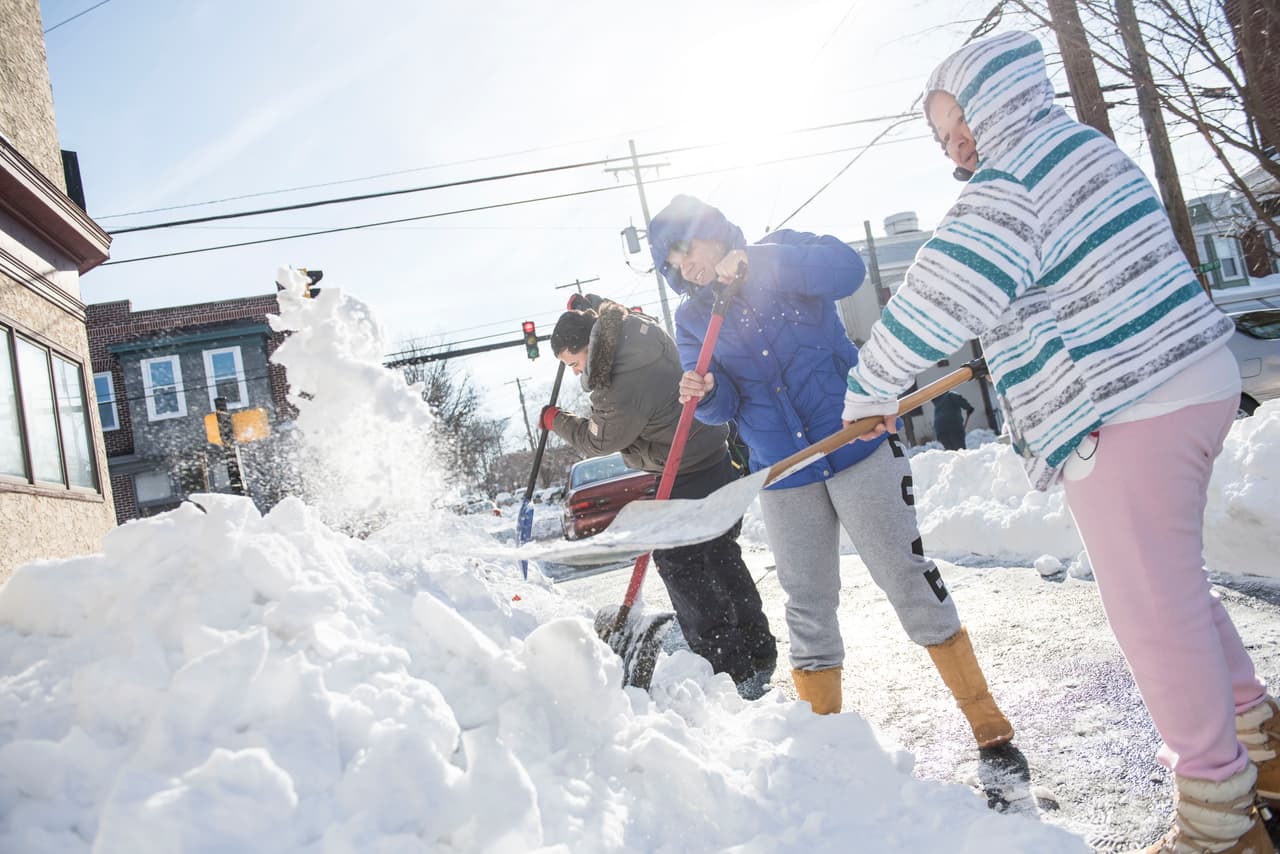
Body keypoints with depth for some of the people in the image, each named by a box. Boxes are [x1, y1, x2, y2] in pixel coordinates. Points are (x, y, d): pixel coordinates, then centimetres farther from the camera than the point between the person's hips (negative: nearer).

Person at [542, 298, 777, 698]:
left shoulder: (624, 391, -28)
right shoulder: (640, 327, -1)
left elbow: (598, 440, -8)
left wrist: (556, 421, 8)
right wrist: (587, 305, 22)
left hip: (688, 481, -10)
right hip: (719, 461, 10)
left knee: (680, 567, -3)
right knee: (721, 558, 18)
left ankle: (732, 671, 1)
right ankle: (759, 654, 29)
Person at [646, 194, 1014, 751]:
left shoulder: (783, 252, 0)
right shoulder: (693, 318, 9)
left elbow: (847, 269, -20)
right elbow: (725, 405, 3)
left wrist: (758, 262, -27)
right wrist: (705, 394, -20)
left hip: (856, 441, -3)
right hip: (783, 475, 4)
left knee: (904, 571, -1)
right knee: (808, 601, 8)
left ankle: (981, 710, 11)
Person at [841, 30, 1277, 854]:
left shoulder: (1008, 190, -16)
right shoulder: (1088, 147, 16)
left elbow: (930, 308, -18)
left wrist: (868, 392, -6)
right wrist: (1012, 343, 32)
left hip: (1124, 416, -10)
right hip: (1197, 383, 10)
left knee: (1154, 608, -1)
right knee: (1176, 581, 23)